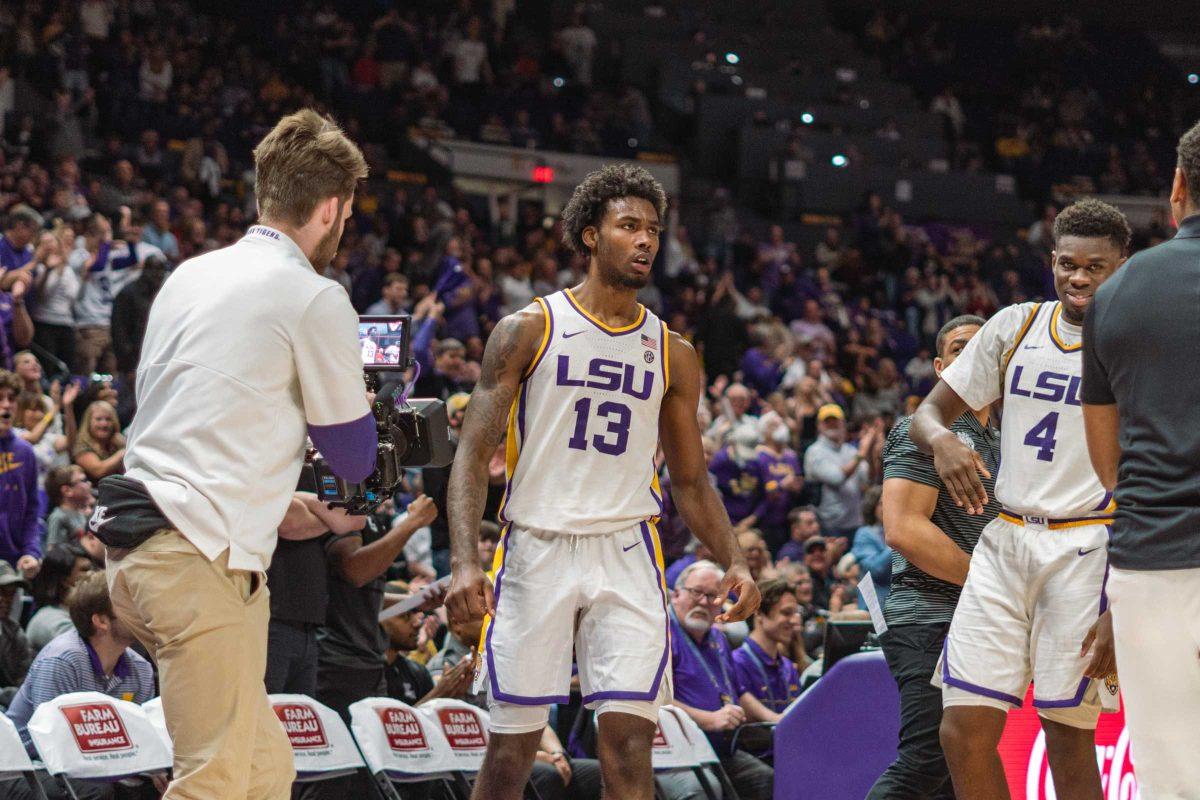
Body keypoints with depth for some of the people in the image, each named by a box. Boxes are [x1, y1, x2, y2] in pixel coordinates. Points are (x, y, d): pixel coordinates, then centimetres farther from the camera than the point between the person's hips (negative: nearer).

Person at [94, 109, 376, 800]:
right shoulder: (315, 298, -5)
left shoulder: (189, 277, 18)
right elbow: (355, 458, 3)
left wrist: (277, 501, 33)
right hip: (201, 560, -9)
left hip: (136, 542, 9)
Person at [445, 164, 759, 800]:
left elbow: (690, 482, 17)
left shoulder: (671, 354, 12)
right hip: (536, 549, -2)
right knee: (512, 746, 0)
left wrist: (733, 561, 0)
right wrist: (464, 562, -16)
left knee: (629, 738, -9)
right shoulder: (529, 330, 1)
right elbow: (473, 453, -3)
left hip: (625, 553, 2)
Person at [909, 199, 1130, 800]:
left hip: (1087, 549, -4)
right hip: (1004, 543, 4)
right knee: (965, 730, -3)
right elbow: (930, 412, 13)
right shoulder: (1016, 327, 9)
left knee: (1069, 740, -3)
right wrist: (941, 439, -14)